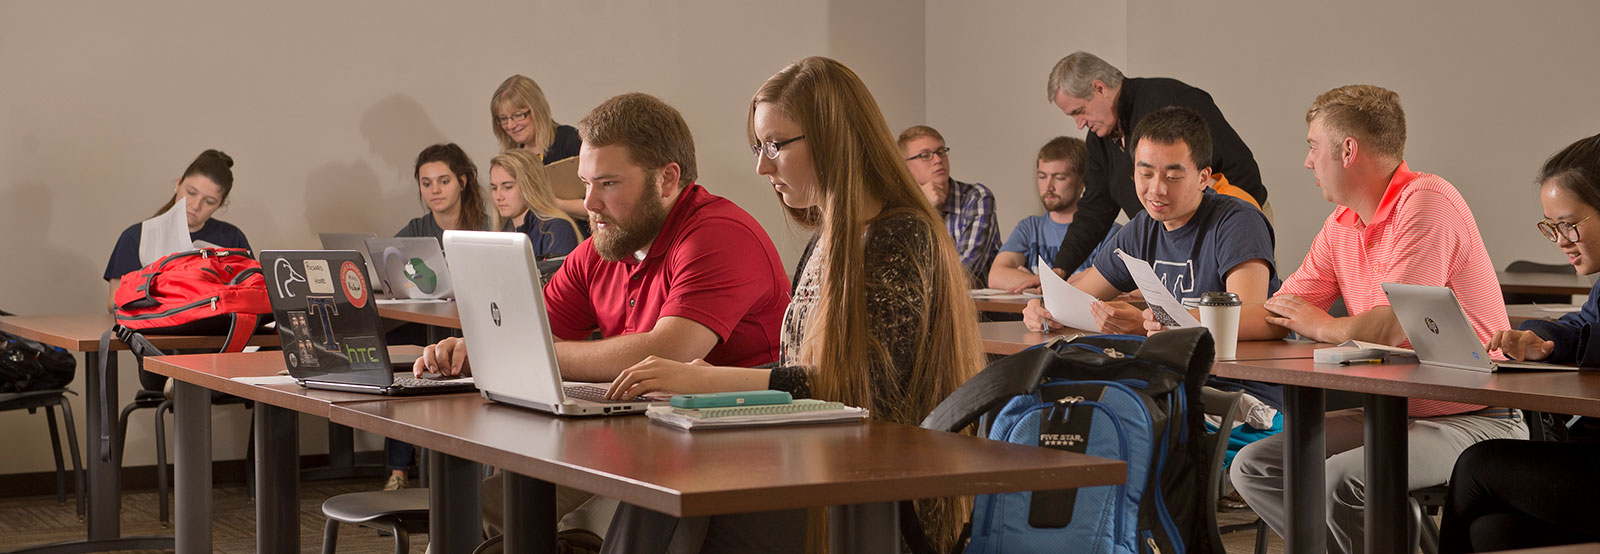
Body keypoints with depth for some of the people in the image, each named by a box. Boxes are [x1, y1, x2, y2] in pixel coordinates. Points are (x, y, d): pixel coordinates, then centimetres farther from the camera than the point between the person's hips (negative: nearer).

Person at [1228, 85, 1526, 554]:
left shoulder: (1425, 203, -15)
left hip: (1472, 420, -9)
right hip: (1391, 413, 9)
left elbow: (1390, 327, -22)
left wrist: (1320, 327, -2)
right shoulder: (1341, 224, 12)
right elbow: (1279, 315, 15)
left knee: (1340, 480, -32)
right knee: (1253, 466, -3)